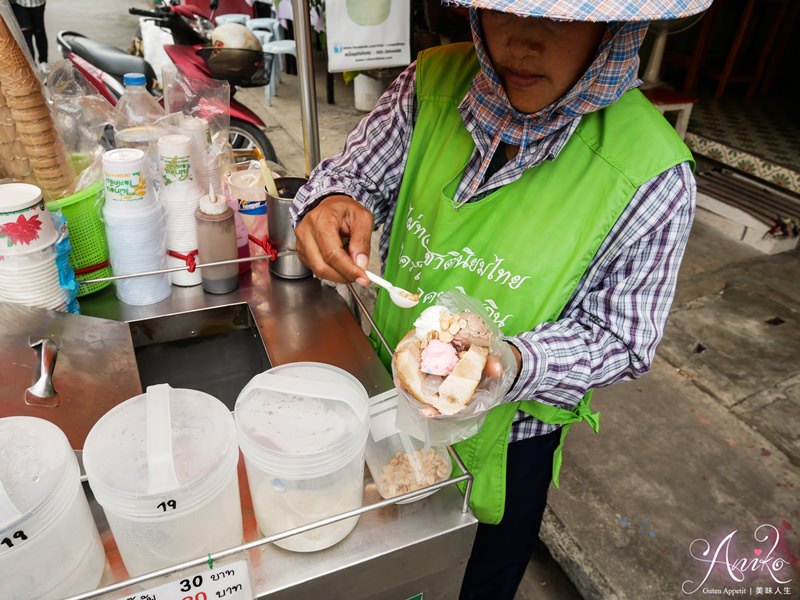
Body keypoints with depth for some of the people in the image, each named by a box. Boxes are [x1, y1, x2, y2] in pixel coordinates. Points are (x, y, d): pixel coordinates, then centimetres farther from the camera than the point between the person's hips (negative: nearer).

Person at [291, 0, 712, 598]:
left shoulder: (651, 175, -25)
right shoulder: (433, 83, -16)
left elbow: (620, 336, -18)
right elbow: (356, 172, -6)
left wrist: (510, 364, -38)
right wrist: (332, 202, -30)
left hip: (504, 440, -2)